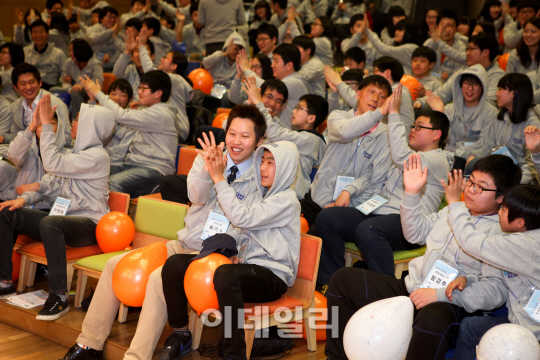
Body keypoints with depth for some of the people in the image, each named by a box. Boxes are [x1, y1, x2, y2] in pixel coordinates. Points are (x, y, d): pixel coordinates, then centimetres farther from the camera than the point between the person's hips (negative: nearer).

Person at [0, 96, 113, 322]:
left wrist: (47, 125, -20)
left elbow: (53, 164, -24)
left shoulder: (97, 157, -13)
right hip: (64, 218, 9)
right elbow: (51, 183, 14)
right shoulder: (76, 153, 19)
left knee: (49, 223, -40)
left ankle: (59, 296, -37)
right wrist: (25, 198, -2)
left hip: (89, 225, -9)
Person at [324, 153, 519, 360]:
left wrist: (439, 294, -22)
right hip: (411, 290, 8)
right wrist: (411, 193, 16)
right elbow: (415, 234, 30)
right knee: (343, 278, 3)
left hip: (448, 304, -8)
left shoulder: (501, 231, -8)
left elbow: (496, 291, -18)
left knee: (432, 322, -45)